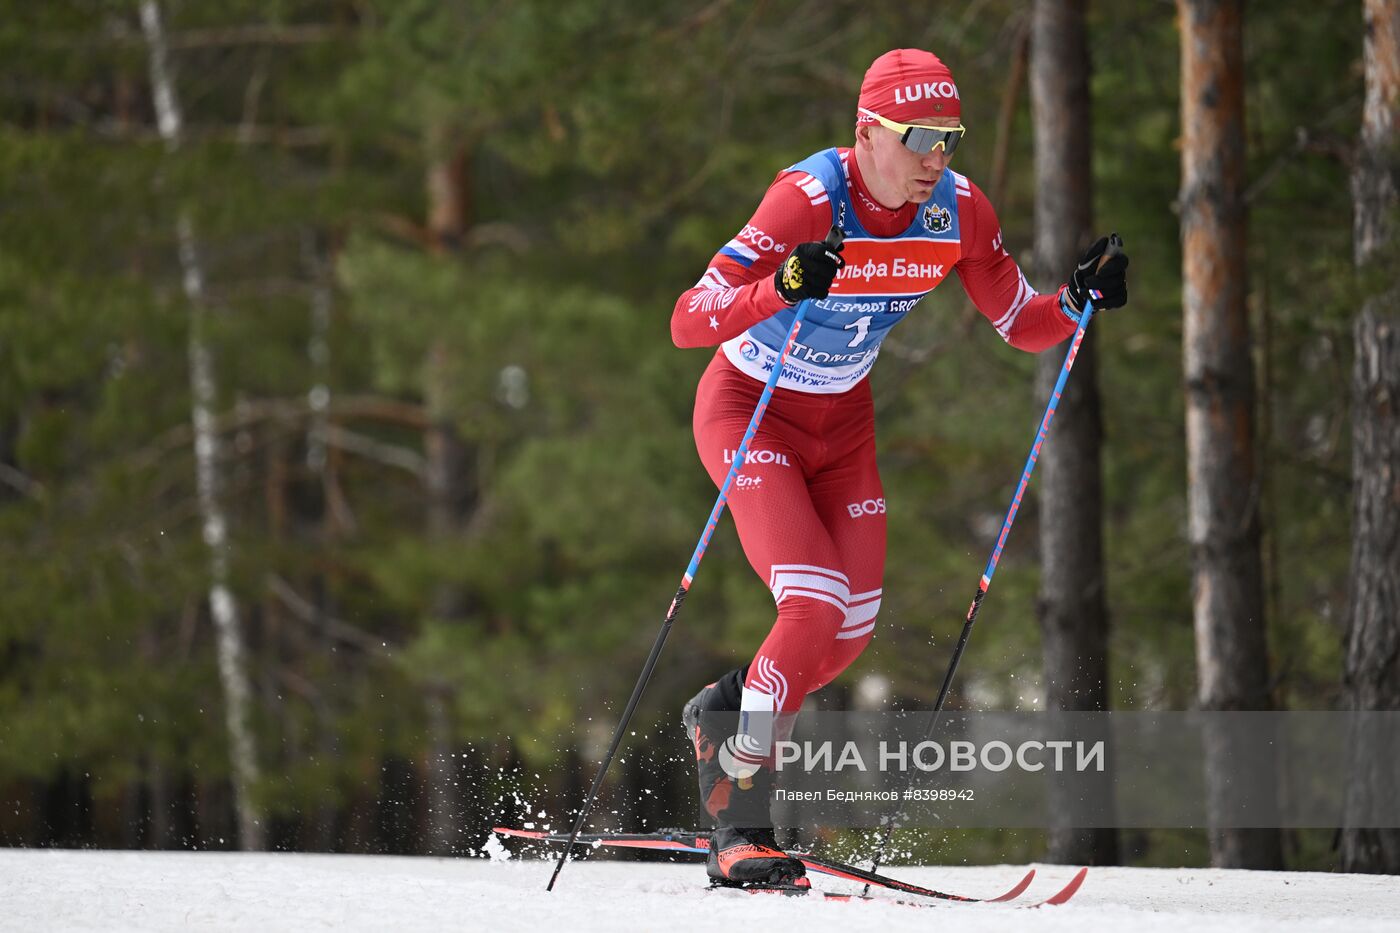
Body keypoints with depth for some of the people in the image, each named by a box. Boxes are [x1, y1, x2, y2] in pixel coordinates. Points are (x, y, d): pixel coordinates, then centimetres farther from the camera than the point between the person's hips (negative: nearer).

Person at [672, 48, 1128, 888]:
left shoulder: (959, 211, -13)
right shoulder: (808, 200, -29)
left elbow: (1023, 325, -1)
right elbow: (688, 323, -33)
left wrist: (1080, 300, -23)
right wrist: (783, 288, -50)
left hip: (843, 422, 6)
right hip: (748, 411, -6)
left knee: (852, 630, 3)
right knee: (814, 607, -20)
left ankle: (723, 715, 31)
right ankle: (738, 827, -8)